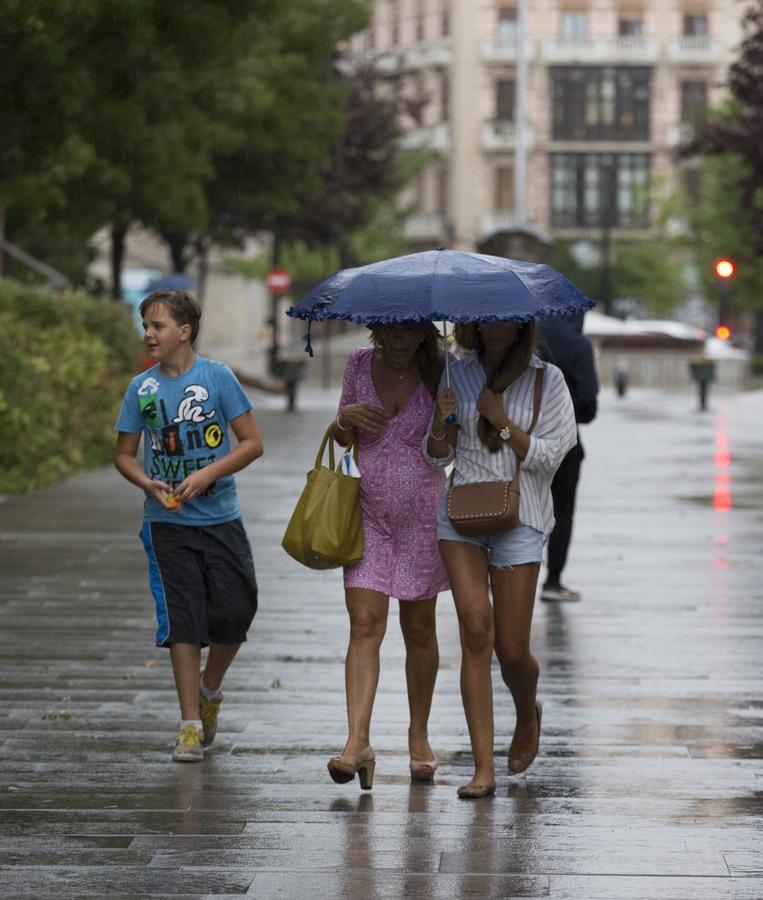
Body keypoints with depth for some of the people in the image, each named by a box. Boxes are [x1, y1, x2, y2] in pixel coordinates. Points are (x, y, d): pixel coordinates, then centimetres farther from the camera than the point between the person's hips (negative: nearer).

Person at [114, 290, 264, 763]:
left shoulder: (217, 377, -4)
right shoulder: (142, 387, 2)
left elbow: (253, 443, -3)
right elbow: (124, 454, 10)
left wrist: (207, 474, -16)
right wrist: (150, 485, -10)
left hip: (220, 516, -1)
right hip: (168, 521, 1)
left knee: (235, 612, -5)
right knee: (182, 621, -2)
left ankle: (210, 690, 25)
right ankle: (191, 724, 5)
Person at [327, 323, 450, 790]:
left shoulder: (441, 373, -5)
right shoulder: (361, 364, 3)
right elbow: (342, 436, 14)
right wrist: (348, 417, -9)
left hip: (422, 515, -1)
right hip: (368, 514, 1)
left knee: (419, 629, 8)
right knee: (364, 625, -9)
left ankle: (419, 735, 23)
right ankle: (358, 742, -15)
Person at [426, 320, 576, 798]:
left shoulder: (547, 379, 1)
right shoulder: (457, 374, 9)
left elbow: (550, 455, -4)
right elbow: (438, 456, 12)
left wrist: (502, 422, -13)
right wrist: (441, 422, -8)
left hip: (518, 518, -1)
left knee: (512, 649, 0)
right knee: (476, 629, -13)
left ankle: (528, 715, 37)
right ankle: (484, 768, -12)